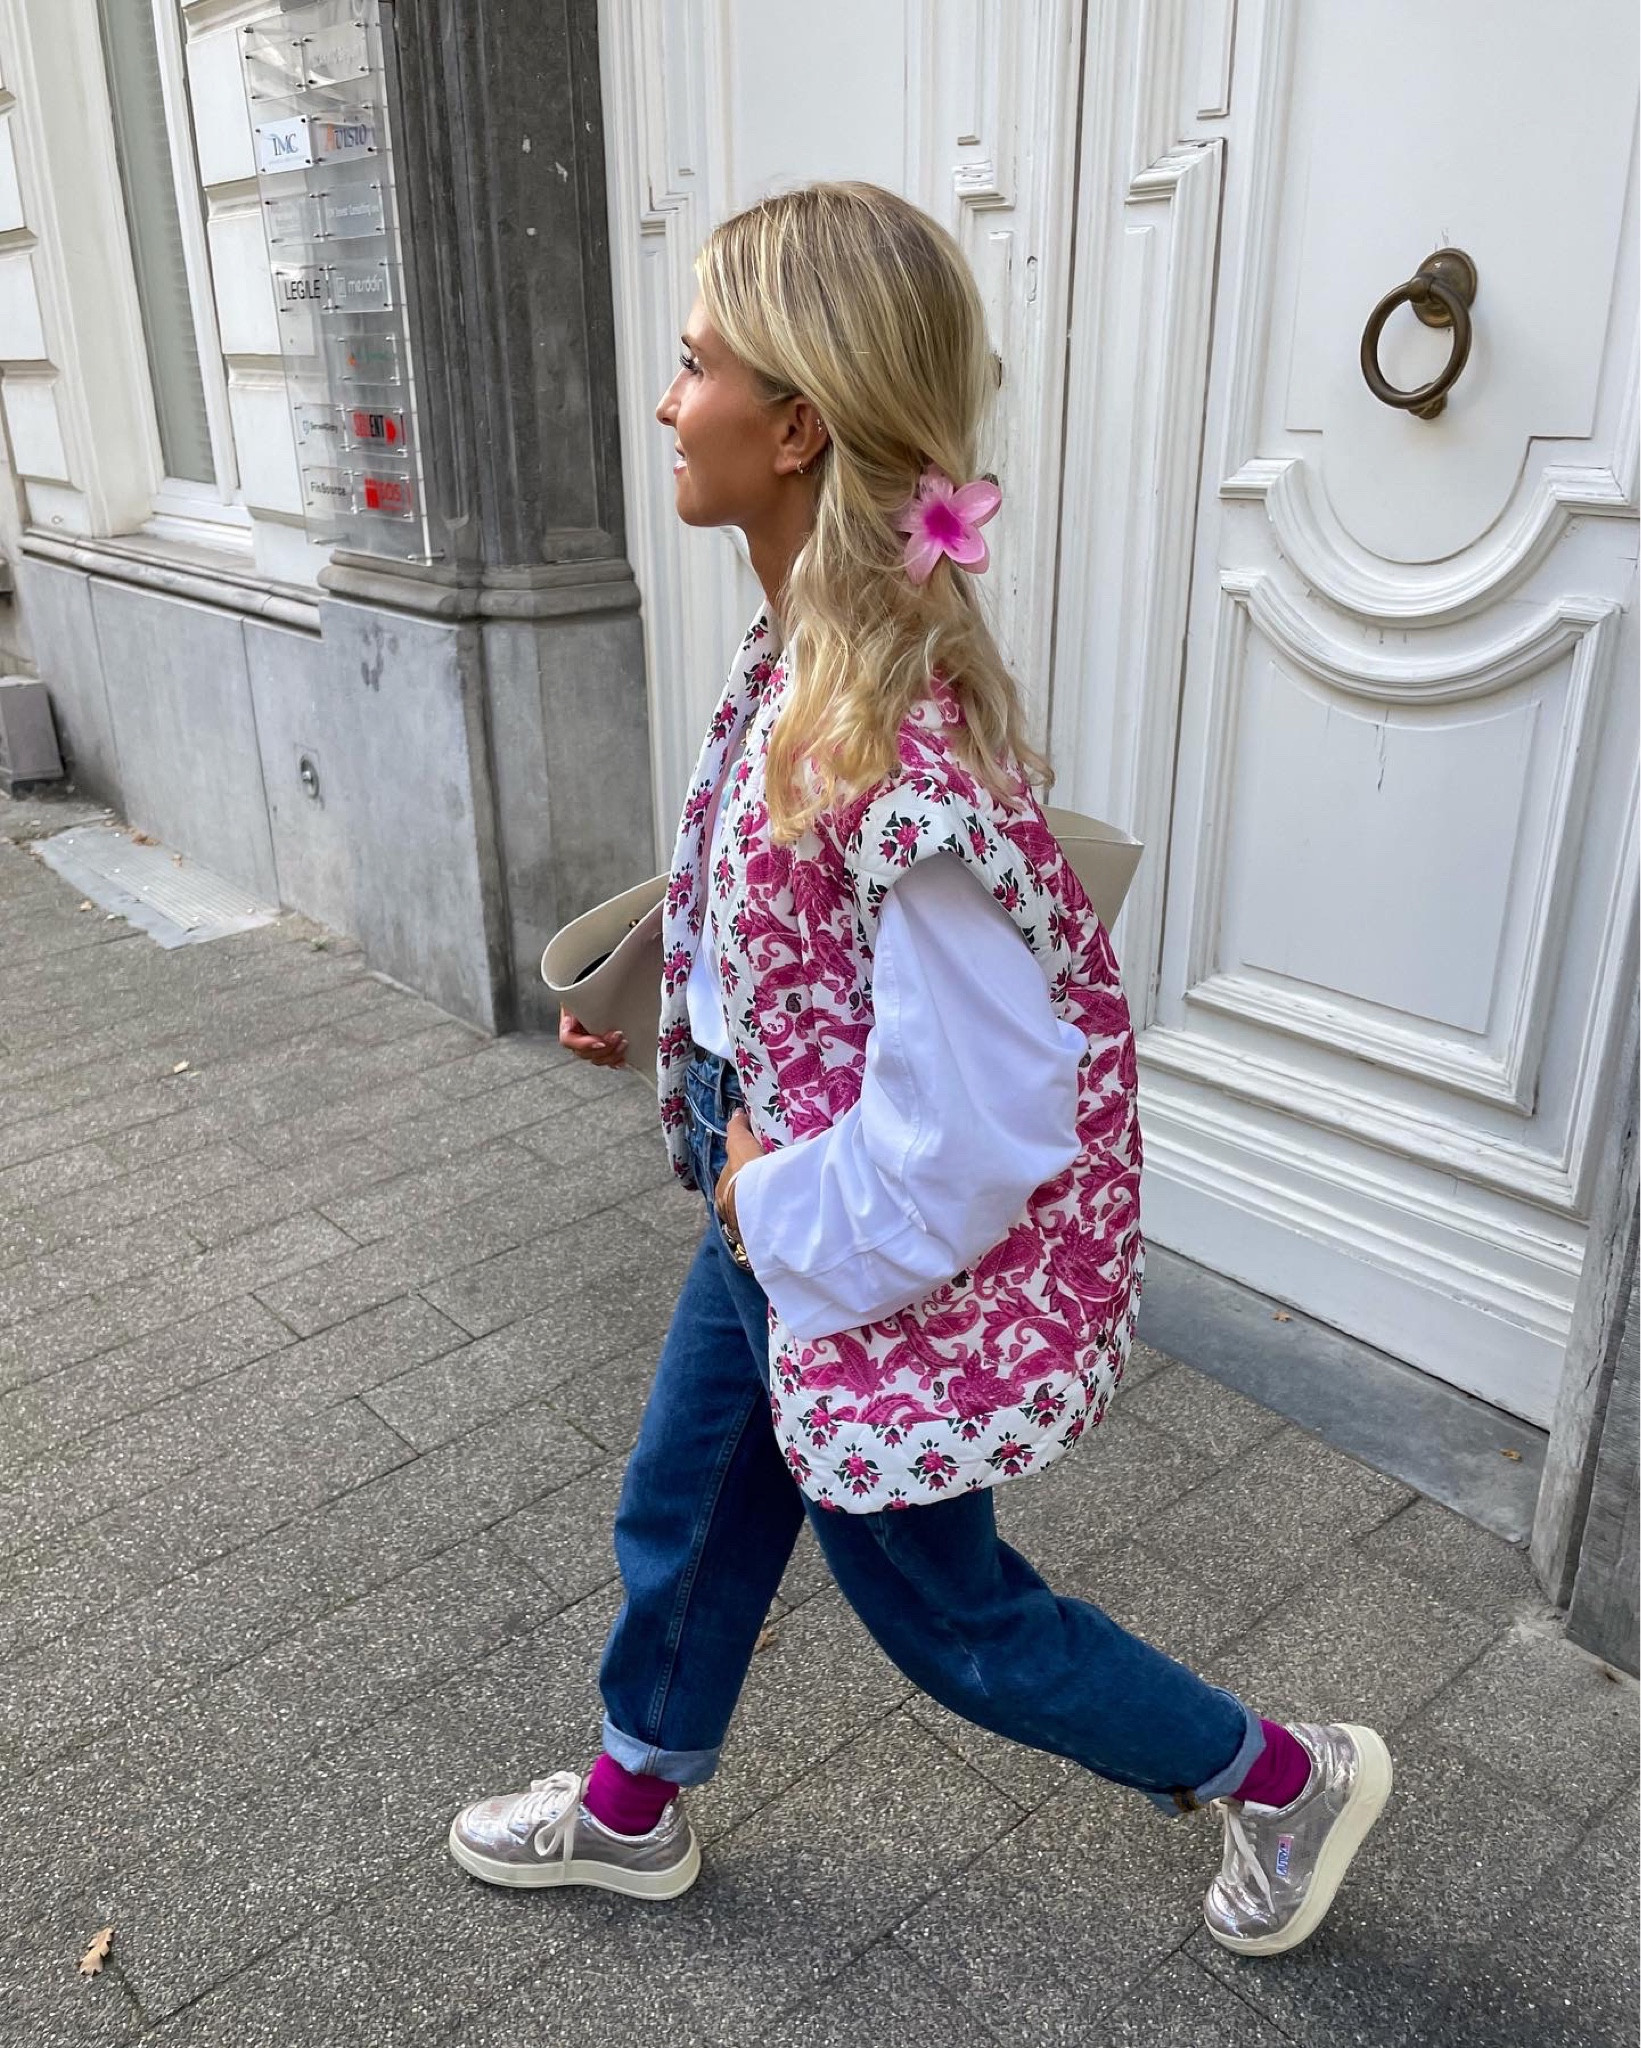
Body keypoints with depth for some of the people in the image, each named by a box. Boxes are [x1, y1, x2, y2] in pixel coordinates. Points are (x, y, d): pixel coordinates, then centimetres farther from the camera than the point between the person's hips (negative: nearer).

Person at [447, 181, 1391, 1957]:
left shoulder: (898, 746, -34)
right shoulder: (809, 647, -5)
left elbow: (979, 1118, -31)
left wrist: (792, 1212, -17)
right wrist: (666, 1006, 7)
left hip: (888, 1266, -8)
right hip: (777, 1219, 9)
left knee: (947, 1611, 16)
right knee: (679, 1514, 25)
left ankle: (1289, 1778, 41)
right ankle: (633, 1810, 54)